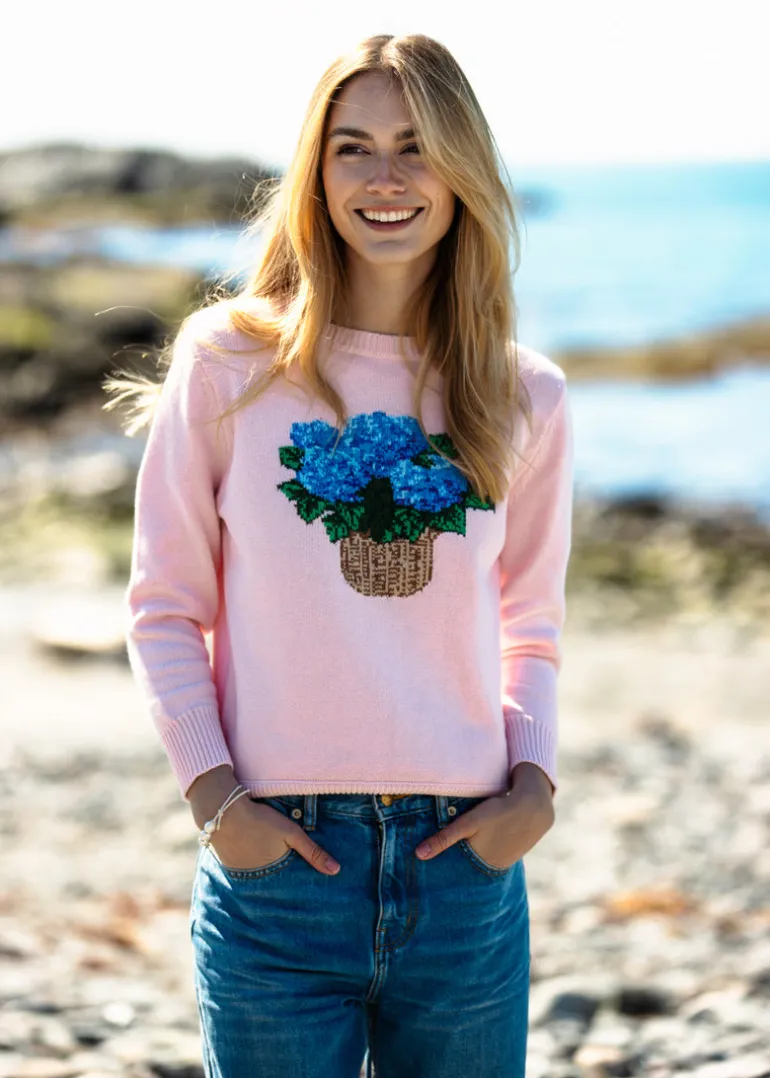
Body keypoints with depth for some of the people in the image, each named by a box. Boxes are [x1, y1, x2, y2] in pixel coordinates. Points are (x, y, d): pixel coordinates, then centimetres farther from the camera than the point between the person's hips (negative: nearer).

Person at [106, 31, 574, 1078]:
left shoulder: (527, 398, 6)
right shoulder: (229, 363, 0)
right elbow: (166, 605, 3)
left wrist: (533, 782, 0)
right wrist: (214, 792, -7)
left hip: (465, 867, 2)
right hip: (279, 862, -2)